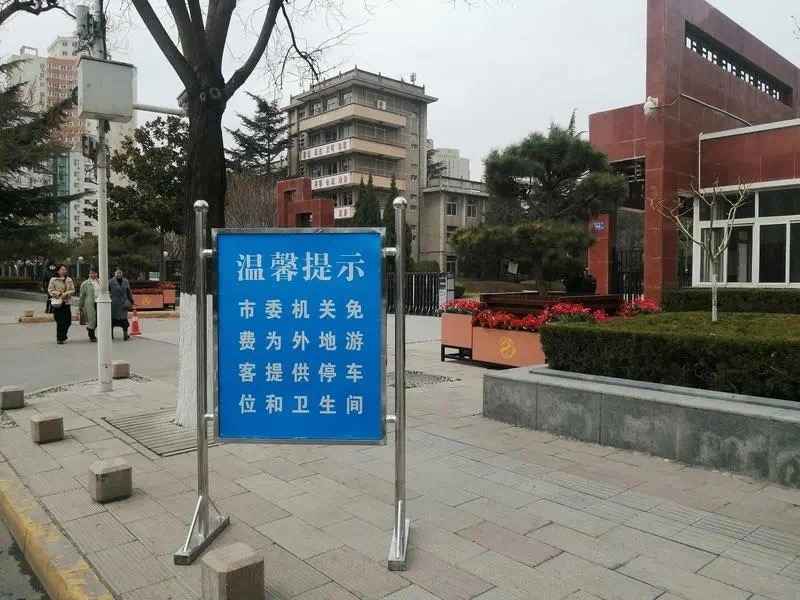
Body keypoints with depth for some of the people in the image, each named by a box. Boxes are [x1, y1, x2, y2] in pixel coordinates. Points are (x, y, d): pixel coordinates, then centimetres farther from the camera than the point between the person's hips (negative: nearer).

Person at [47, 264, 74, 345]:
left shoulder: (69, 279, 10)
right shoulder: (53, 280, 0)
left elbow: (72, 290, 5)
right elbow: (50, 290, -3)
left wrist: (66, 293, -13)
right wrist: (59, 294, -16)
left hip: (66, 302, 4)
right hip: (57, 303, -4)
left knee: (68, 321, 5)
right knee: (60, 322, -5)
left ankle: (63, 336, 30)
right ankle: (59, 339, 7)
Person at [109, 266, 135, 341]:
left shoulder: (126, 282, 7)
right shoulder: (111, 282, -3)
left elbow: (129, 292, 14)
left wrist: (131, 302, 16)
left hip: (123, 304, 2)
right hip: (114, 304, -1)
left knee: (124, 319, -4)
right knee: (113, 319, 8)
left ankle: (125, 334, -1)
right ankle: (111, 333, 21)